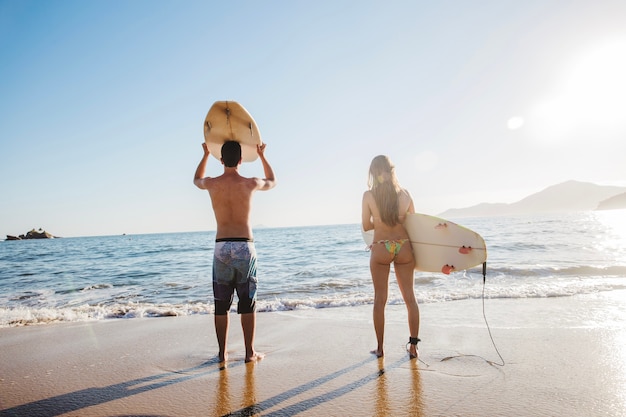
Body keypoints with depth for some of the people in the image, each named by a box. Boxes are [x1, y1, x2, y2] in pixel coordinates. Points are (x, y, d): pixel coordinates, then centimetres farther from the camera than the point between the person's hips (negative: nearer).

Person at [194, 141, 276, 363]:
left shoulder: (212, 184, 0)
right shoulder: (250, 183, -3)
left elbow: (196, 180, 27)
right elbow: (272, 182, 20)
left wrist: (206, 154, 34)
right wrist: (262, 156, 28)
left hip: (221, 247, 2)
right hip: (245, 246, -1)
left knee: (221, 305, 10)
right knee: (248, 303, 7)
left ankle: (223, 353, 17)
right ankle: (250, 352, 13)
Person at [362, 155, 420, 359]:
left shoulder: (369, 195, -6)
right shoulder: (405, 193, 0)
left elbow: (366, 226, 1)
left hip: (380, 249, -1)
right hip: (404, 247, 2)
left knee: (380, 299, 8)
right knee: (410, 297, 11)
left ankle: (380, 348, 16)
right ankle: (413, 346, 15)